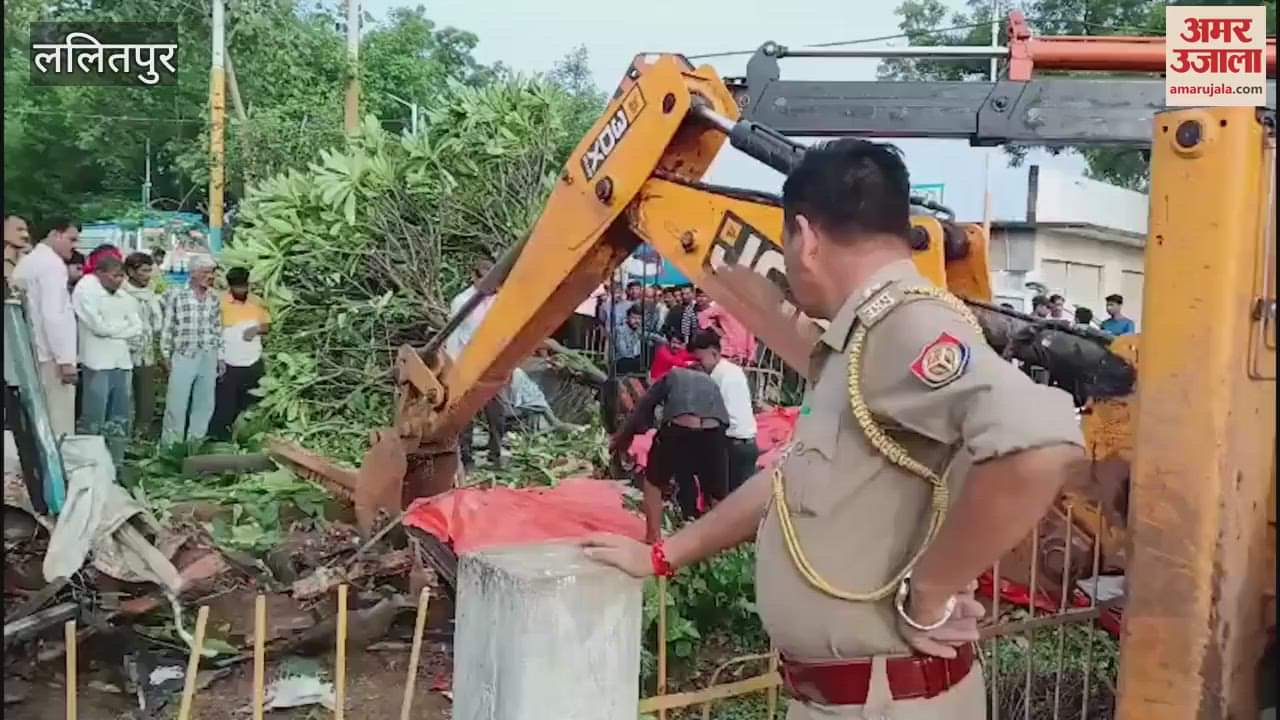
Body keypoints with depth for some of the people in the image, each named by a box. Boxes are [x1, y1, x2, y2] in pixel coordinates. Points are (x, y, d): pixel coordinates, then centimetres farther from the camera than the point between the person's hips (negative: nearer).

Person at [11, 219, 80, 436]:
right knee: (59, 425, -7)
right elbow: (53, 315, -19)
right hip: (50, 355, -9)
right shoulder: (52, 263, -11)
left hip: (31, 354, 9)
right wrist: (65, 359, -20)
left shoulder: (26, 262, 17)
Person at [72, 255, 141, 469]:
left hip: (122, 362, 7)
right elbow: (98, 326, -16)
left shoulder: (123, 297, 14)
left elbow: (137, 328, 8)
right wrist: (123, 325, -1)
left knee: (120, 419, 10)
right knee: (94, 419, -4)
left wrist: (111, 329, -5)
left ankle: (116, 464, 18)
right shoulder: (85, 291, -6)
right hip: (97, 363, -7)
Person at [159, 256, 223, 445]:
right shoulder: (176, 294, -4)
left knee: (205, 405, 8)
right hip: (183, 356, -4)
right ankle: (170, 446, 10)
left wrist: (220, 357, 11)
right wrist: (166, 354, -3)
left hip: (208, 358, 4)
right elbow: (167, 326, -2)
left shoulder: (214, 298, 9)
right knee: (176, 405, -1)